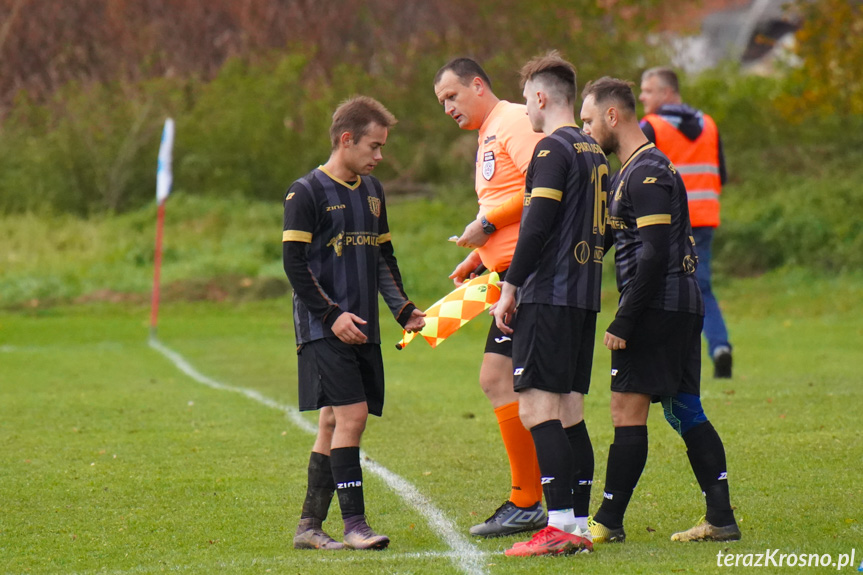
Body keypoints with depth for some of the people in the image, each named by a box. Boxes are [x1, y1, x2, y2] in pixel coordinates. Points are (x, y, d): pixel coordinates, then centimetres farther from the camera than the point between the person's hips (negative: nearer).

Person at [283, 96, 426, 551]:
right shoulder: (306, 193, -6)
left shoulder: (372, 191, 16)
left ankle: (309, 526, 12)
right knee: (351, 415, -15)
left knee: (335, 422, 7)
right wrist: (332, 314, -17)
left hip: (362, 329, 7)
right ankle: (354, 523, -14)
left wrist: (403, 308, 9)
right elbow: (294, 263, -10)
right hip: (323, 329, -7)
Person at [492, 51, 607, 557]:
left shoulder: (553, 150, -10)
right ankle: (580, 525, 8)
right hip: (585, 296, 9)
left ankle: (560, 527, -16)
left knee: (537, 409, -10)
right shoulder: (594, 152, 17)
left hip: (548, 295, -9)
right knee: (570, 414, 10)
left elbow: (537, 226, -17)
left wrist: (509, 287, -13)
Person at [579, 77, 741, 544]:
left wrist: (623, 322, -19)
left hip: (658, 308, -10)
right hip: (681, 308, 10)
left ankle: (608, 522, -5)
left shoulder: (647, 173, -14)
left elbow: (654, 254, -20)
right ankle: (721, 518, 7)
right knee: (684, 411, 9)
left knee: (627, 409, -7)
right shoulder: (627, 172, 19)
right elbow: (600, 239, 25)